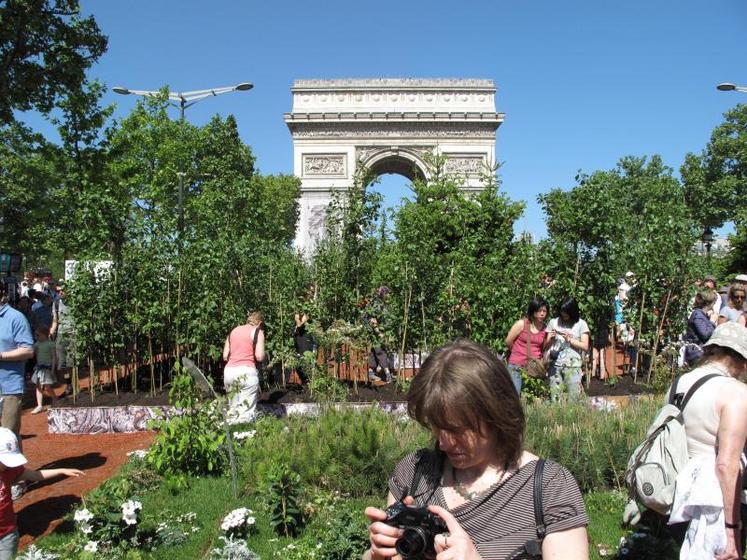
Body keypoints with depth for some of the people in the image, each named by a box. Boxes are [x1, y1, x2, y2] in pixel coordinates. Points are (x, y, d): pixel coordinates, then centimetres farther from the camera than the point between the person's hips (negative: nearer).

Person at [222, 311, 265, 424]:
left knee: (233, 410, 14)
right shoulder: (257, 332, 3)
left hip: (229, 371, 5)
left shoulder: (234, 331, 18)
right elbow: (260, 356, -7)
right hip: (247, 372, -5)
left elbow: (225, 356, 13)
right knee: (247, 411, -3)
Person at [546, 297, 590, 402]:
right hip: (555, 364, 2)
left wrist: (569, 339, -10)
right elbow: (547, 345, 9)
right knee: (554, 397, -1)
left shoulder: (581, 324, 5)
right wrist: (551, 339, -12)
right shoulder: (554, 322, 9)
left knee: (573, 397, -5)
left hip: (572, 365, -2)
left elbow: (585, 346, 0)